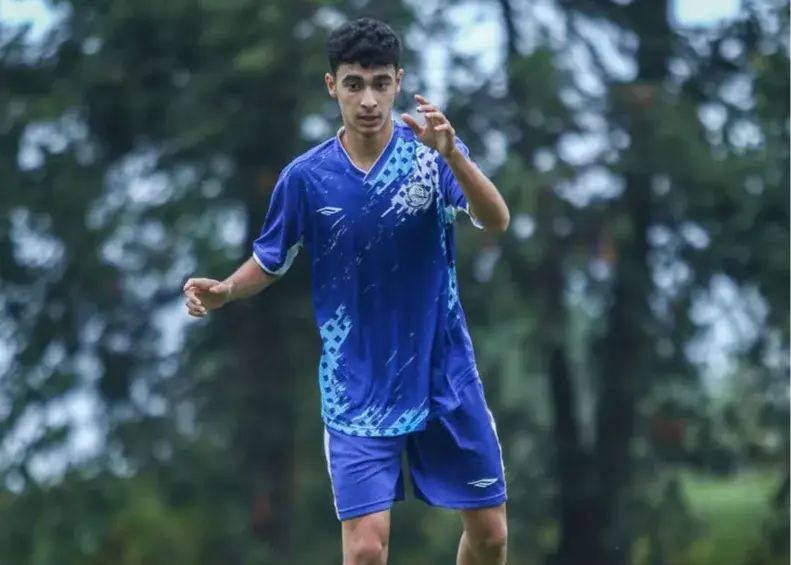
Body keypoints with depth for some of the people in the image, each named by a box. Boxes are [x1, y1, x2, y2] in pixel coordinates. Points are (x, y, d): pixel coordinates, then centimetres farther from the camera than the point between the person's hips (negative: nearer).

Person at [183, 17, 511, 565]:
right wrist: (224, 290, -12)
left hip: (446, 379, 1)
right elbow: (271, 262, 9)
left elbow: (496, 221, -24)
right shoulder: (306, 177, -6)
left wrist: (452, 154, -41)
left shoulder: (430, 149, -9)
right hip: (358, 392, -1)